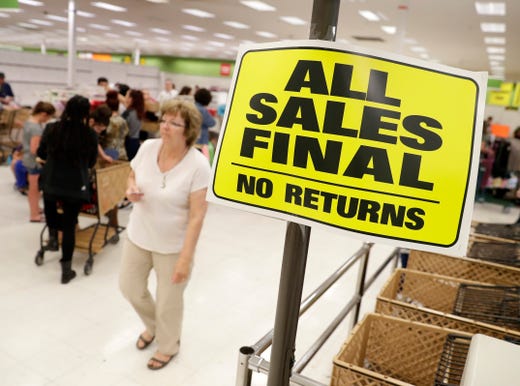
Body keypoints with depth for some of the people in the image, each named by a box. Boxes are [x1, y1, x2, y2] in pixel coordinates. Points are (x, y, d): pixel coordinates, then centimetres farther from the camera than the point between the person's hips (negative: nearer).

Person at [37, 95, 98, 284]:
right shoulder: (90, 134, -9)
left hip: (51, 182, 1)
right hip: (76, 186, -1)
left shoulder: (51, 128, -6)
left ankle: (52, 236, 31)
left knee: (49, 203, 36)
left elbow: (41, 153, 10)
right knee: (69, 225, 8)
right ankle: (66, 270, 14)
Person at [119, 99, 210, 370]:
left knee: (168, 301, 12)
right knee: (129, 287, 21)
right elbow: (132, 176, 10)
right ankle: (153, 325, 52)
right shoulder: (147, 147, -9)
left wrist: (185, 258, -23)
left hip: (173, 245, -5)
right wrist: (131, 189, -14)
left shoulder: (198, 165, -24)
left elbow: (197, 215, -22)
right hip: (138, 235, 5)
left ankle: (168, 346, 43)